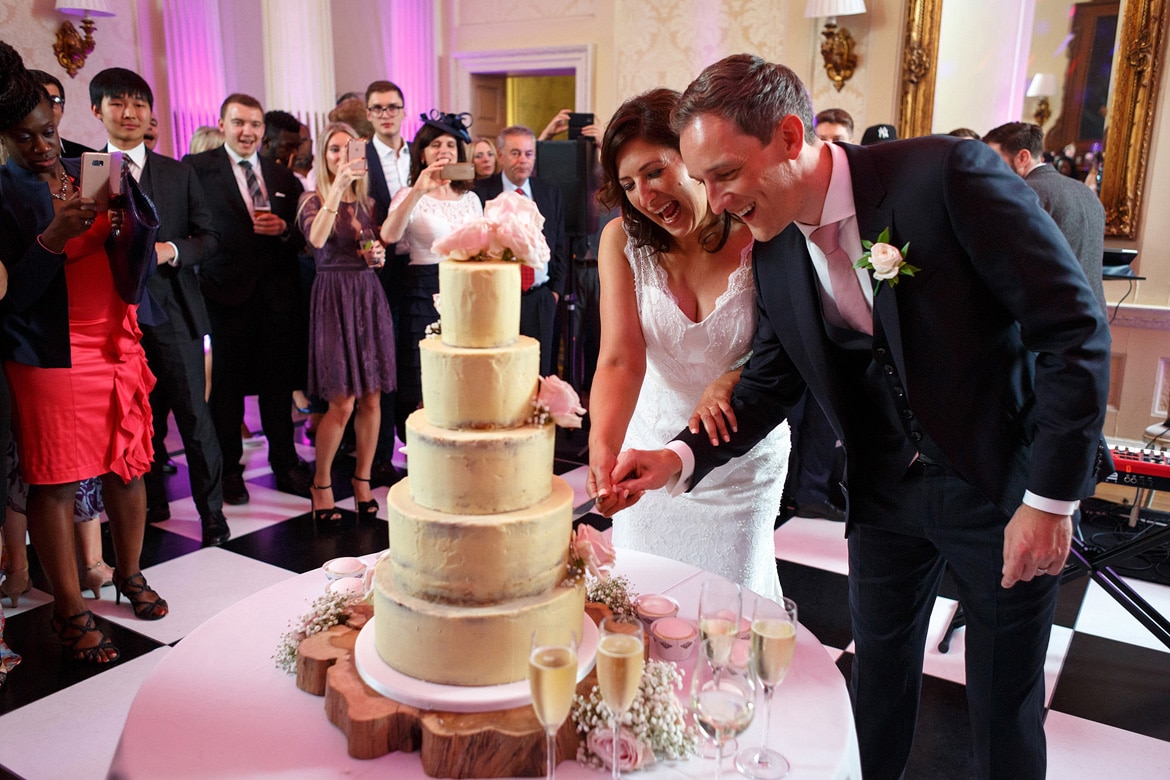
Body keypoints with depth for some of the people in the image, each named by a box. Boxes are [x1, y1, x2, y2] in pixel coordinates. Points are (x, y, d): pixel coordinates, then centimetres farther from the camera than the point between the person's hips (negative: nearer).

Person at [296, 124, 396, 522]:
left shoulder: (368, 203, 13)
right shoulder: (313, 200, -2)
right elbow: (317, 239, -25)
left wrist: (380, 256, -1)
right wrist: (339, 184, -31)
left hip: (370, 296, 5)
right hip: (334, 298, -5)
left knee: (371, 398, 5)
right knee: (342, 403, -5)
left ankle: (362, 480, 20)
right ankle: (321, 485, 13)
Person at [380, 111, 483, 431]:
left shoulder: (470, 198, 14)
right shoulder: (409, 195, 0)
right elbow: (388, 236, -20)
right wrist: (418, 190, -26)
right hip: (424, 294, -4)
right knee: (421, 389, -1)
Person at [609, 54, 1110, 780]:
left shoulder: (949, 174, -22)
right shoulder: (774, 253, -4)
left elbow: (1074, 325, -18)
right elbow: (771, 383, 3)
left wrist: (1052, 497, -18)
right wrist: (680, 457, -13)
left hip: (1006, 483, -4)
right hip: (886, 494, 5)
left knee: (1005, 704, 12)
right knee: (879, 679, 19)